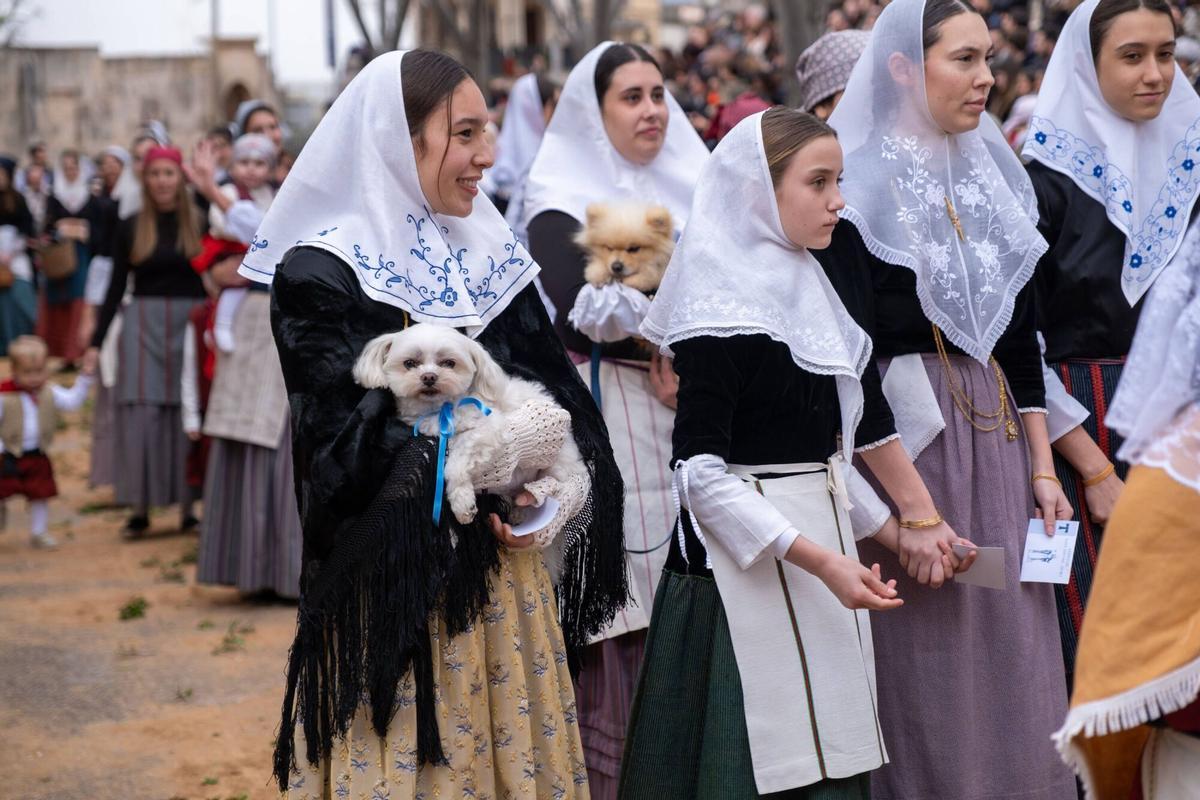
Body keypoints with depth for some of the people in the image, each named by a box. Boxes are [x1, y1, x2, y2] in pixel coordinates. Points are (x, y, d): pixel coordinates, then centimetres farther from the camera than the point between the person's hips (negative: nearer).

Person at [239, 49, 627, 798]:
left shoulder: (491, 253, 9)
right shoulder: (324, 273, -10)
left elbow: (556, 392, 5)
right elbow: (347, 434, -17)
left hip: (505, 566, 6)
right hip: (395, 578, -6)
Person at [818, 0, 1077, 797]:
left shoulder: (995, 179, 11)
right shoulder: (858, 187, -10)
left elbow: (1020, 339, 15)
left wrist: (1042, 468, 9)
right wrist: (913, 509, -18)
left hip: (996, 434, 6)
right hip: (900, 439, -6)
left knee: (1011, 661, 8)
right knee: (928, 675, 0)